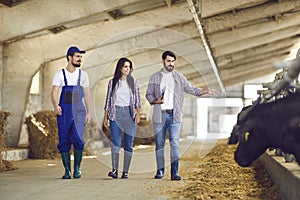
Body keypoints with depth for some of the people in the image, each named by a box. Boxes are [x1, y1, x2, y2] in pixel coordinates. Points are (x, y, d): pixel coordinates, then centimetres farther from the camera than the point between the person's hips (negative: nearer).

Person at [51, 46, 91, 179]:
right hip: (63, 111, 0)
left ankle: (77, 168, 0)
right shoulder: (60, 74, 2)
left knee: (77, 138, -15)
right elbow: (54, 92, -6)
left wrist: (89, 112, 8)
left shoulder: (83, 74, 9)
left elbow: (87, 94, 13)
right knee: (64, 141, 0)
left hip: (78, 111, 0)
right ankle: (67, 170, 10)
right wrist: (55, 106, -25)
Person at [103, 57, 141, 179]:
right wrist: (105, 117, 7)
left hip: (129, 113, 1)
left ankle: (125, 172, 3)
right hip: (115, 113, 0)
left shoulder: (133, 82, 9)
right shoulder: (112, 82, 9)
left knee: (128, 145, 0)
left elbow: (137, 99, 6)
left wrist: (138, 113, -8)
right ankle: (114, 170, -18)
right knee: (115, 143, -12)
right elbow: (108, 100, 11)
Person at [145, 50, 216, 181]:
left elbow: (192, 90, 7)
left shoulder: (179, 77, 9)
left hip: (174, 115, 0)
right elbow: (148, 94, 8)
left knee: (175, 143, -8)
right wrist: (156, 101, -12)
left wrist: (206, 91, -8)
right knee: (159, 144, 5)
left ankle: (174, 172, -9)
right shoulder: (155, 77, 8)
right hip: (159, 115, 1)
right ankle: (160, 170, 14)